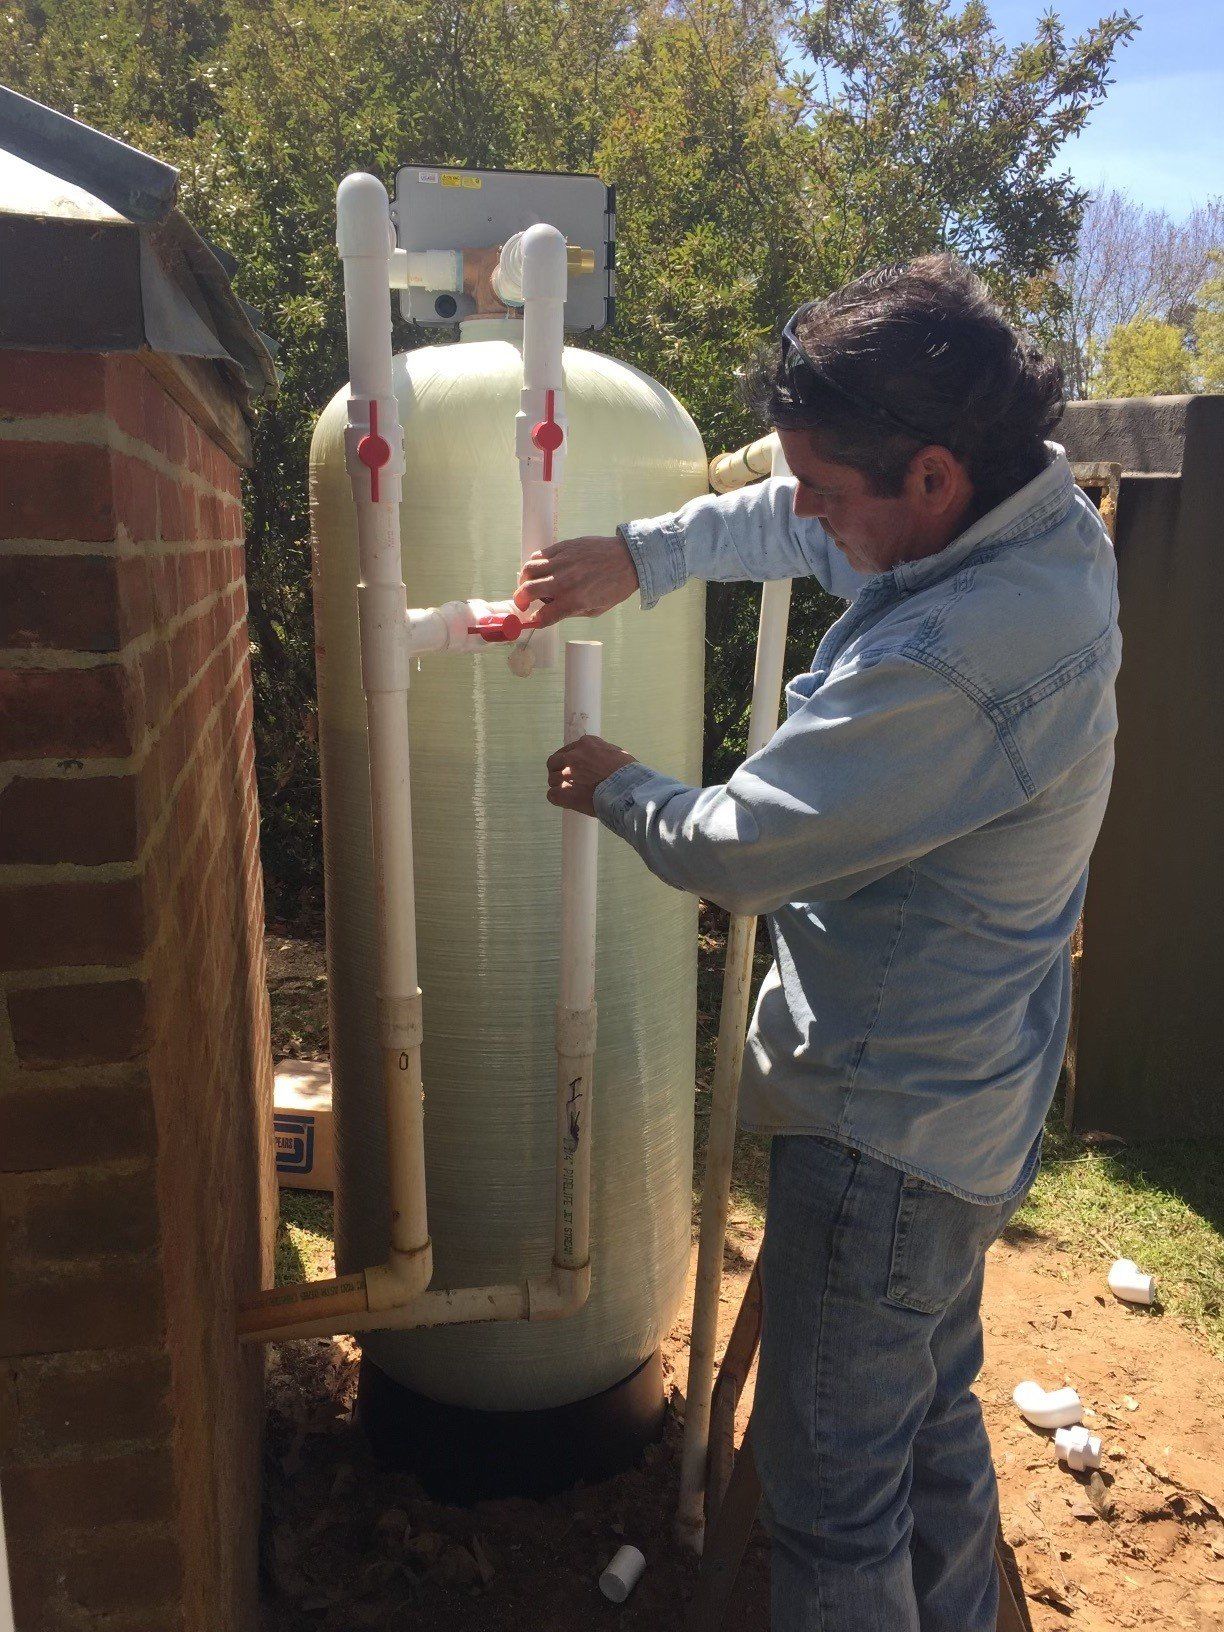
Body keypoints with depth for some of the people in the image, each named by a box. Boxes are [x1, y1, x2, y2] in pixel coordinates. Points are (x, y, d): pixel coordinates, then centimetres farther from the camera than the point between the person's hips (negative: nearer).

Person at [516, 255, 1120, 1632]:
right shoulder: (1042, 517, -2)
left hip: (888, 1127, -10)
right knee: (931, 1415, 29)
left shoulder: (955, 662, -33)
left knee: (829, 1485, 11)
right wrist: (643, 553, 2)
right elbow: (798, 527, 13)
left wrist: (616, 787, -2)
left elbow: (733, 849, -23)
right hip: (966, 1092, 10)